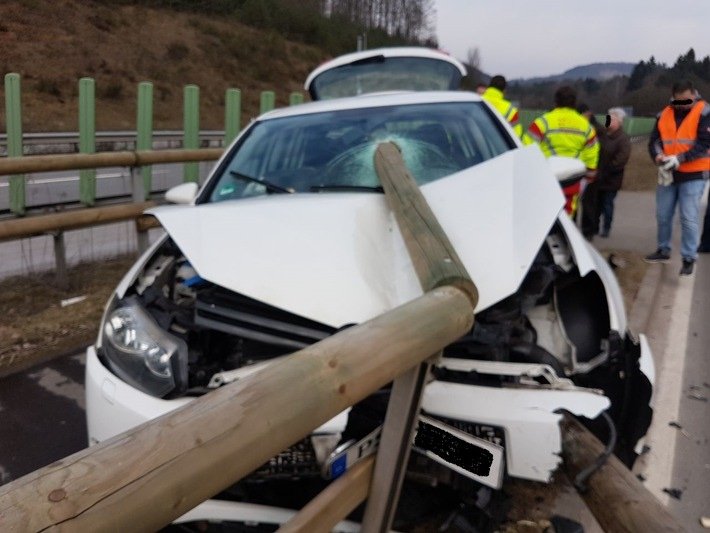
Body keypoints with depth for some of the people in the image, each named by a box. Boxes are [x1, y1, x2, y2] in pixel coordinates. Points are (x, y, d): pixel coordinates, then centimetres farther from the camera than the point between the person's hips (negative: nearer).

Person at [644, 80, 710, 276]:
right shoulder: (664, 115, 7)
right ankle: (663, 250, 29)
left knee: (688, 218, -7)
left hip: (693, 175, -5)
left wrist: (678, 159, -24)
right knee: (663, 215, 12)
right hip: (667, 174, 5)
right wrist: (660, 160, -18)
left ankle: (689, 258, 3)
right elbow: (654, 141, 2)